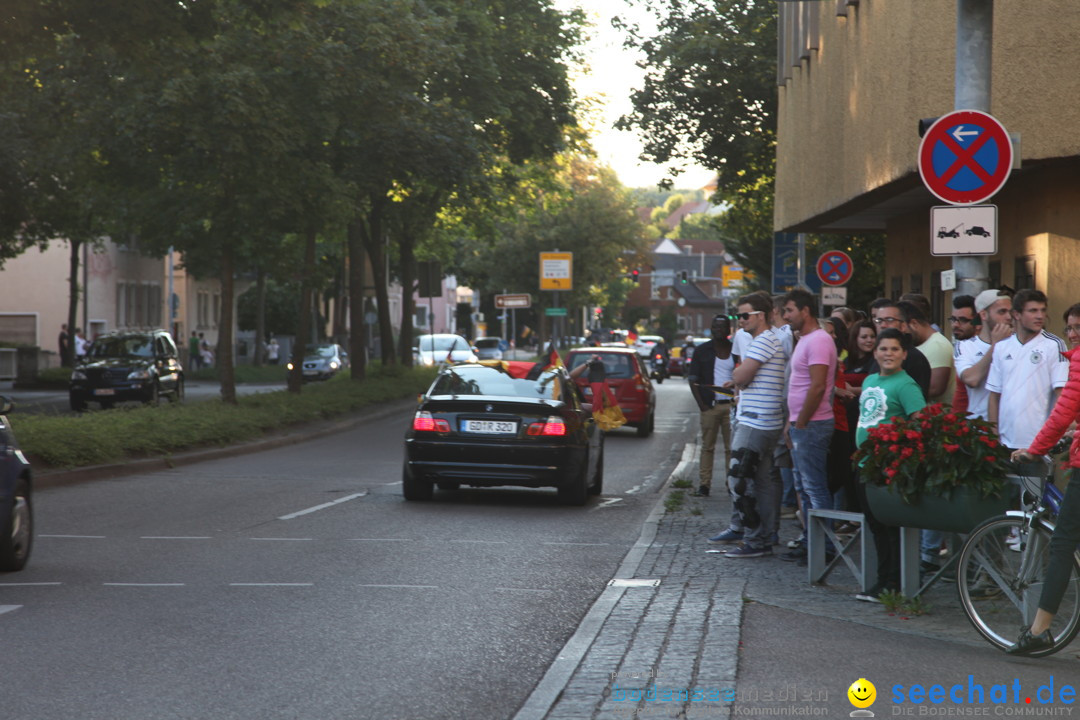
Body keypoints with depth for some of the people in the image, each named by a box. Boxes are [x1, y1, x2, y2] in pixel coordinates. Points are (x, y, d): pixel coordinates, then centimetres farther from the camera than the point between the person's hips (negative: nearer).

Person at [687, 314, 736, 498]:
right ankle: (704, 485, 0)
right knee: (707, 447, 0)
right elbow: (693, 379, 5)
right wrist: (701, 405, -4)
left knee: (731, 447, 0)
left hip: (731, 405, 1)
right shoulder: (702, 351, 7)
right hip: (710, 406, -1)